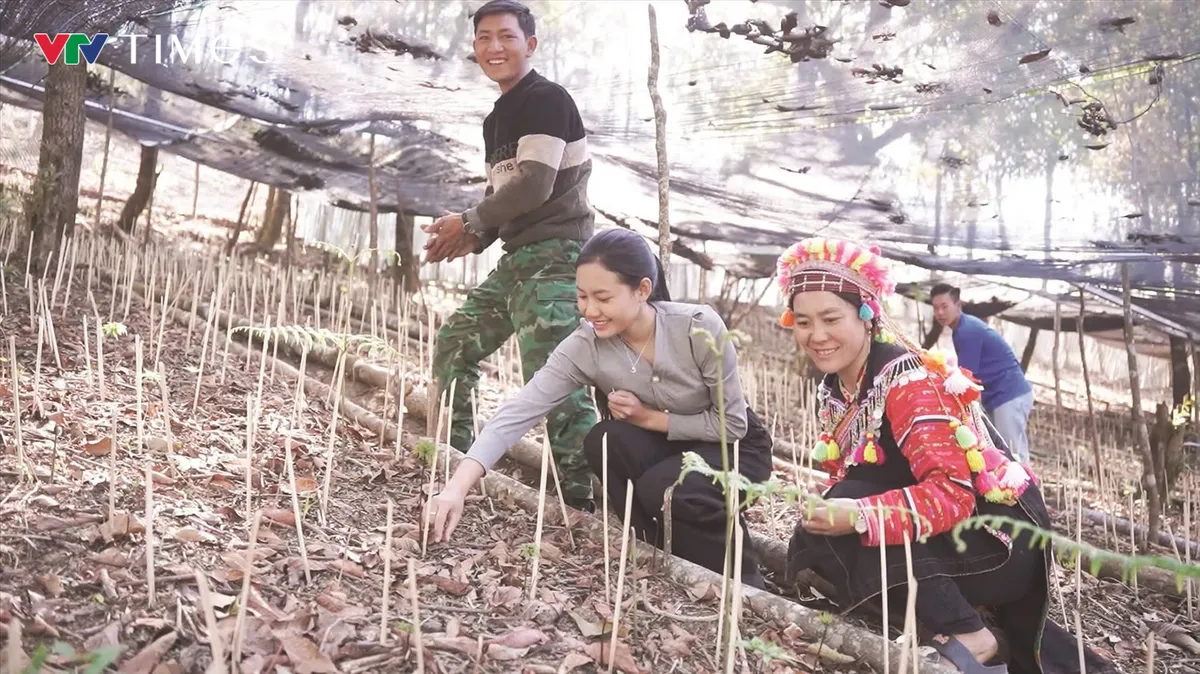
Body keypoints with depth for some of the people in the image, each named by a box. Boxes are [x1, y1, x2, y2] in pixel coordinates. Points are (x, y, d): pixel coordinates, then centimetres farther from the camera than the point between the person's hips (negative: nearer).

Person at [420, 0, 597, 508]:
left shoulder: (547, 99, -8)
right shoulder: (496, 120, 20)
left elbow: (534, 185, -18)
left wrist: (468, 224, -6)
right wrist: (472, 239, 4)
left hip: (555, 256, -10)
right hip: (518, 259, 10)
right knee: (453, 345, 15)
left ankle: (584, 497, -13)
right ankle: (456, 460, 27)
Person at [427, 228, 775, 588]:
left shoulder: (699, 328, -29)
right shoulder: (584, 347, -22)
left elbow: (734, 424, -19)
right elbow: (517, 413, -31)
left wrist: (650, 418, -25)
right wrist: (456, 489, -42)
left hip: (734, 448, -3)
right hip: (663, 449, 3)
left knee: (664, 489, -32)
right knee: (603, 441, -27)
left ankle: (743, 583, -3)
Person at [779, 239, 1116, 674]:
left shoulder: (907, 381, -22)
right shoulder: (832, 391, 3)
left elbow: (953, 494, -30)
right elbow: (847, 478, 5)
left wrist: (858, 517, -40)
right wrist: (822, 509, -16)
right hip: (949, 539, 9)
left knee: (839, 537, -24)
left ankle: (965, 636, -13)